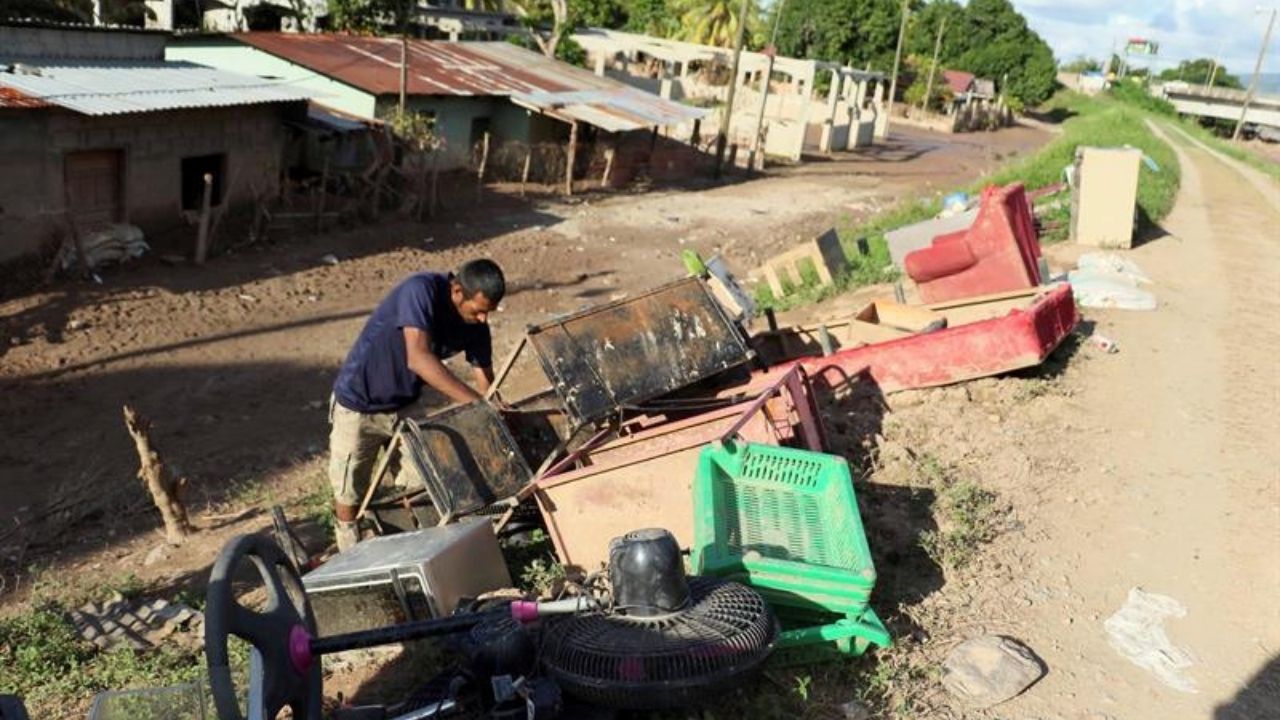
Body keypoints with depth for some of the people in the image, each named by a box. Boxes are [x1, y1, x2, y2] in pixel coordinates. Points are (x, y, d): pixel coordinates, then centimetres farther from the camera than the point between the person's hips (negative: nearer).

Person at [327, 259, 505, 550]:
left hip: (408, 404, 5)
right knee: (349, 491, 9)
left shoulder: (475, 324, -13)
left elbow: (484, 380, -8)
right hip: (359, 404, -5)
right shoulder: (421, 290, -31)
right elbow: (418, 358, -42)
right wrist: (475, 402, -46)